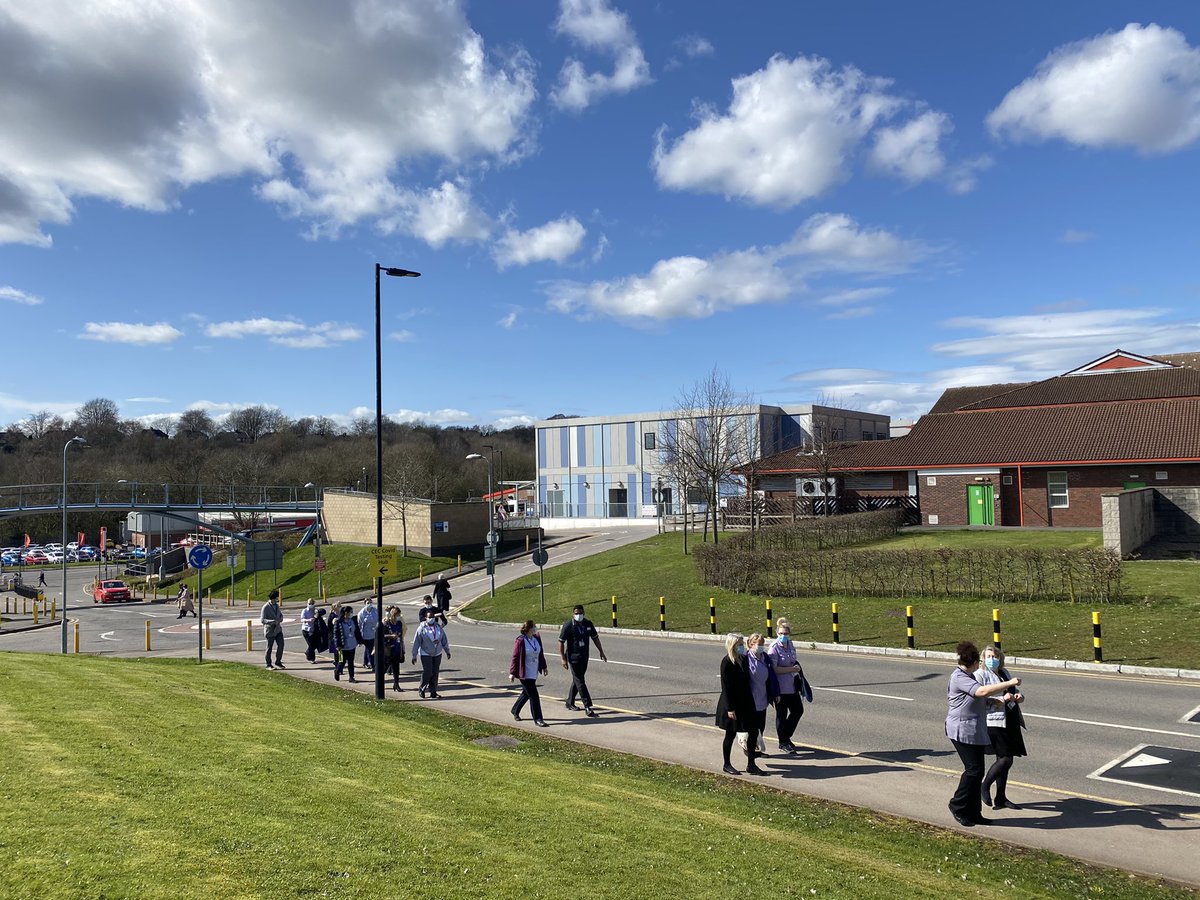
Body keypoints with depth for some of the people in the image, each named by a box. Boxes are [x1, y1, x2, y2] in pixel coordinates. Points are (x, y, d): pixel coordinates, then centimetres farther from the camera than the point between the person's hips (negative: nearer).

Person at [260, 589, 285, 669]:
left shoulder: (276, 605, 9)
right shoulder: (266, 607, -14)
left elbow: (281, 614, 21)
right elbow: (262, 620, -16)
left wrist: (280, 619, -3)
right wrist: (273, 622, -27)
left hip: (278, 629, 6)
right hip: (270, 630, -6)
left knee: (281, 645, -1)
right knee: (269, 648, 4)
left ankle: (278, 662, 14)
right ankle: (268, 664, 17)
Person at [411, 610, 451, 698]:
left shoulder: (438, 627, 5)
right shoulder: (421, 628, -8)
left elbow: (444, 640, 13)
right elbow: (416, 642, -7)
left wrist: (447, 651, 16)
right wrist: (414, 656, -8)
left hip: (437, 654, 4)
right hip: (425, 654, -4)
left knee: (435, 673, 4)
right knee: (427, 672, -11)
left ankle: (433, 692, 11)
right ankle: (421, 689, 9)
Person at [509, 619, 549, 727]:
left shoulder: (537, 638, 3)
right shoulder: (520, 641, -18)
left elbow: (540, 654, 15)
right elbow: (515, 657, -13)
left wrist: (544, 667, 19)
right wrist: (512, 673, -11)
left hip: (534, 673, 8)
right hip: (525, 673, -8)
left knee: (527, 693, 18)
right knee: (533, 695, -7)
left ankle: (515, 711, 39)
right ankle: (537, 719, 0)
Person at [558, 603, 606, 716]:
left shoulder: (588, 623, 2)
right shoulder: (568, 625, -13)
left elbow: (595, 638, 14)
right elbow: (561, 642, -11)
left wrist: (601, 652, 13)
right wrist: (563, 659, -14)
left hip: (584, 657, 6)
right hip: (573, 658, -6)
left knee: (577, 680, 15)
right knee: (579, 681, -7)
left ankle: (570, 703, 30)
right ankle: (588, 707, -9)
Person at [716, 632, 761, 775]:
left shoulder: (743, 659, 5)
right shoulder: (727, 662, -16)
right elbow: (725, 687, -17)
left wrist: (750, 701, 12)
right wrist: (730, 708, -19)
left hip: (746, 702, 7)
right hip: (732, 703, -7)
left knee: (753, 732, 6)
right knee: (731, 734, 6)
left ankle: (751, 765, 18)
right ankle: (726, 765, 21)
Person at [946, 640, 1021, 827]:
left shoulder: (969, 677, 17)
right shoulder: (959, 678, -16)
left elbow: (983, 700, 26)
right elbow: (982, 691, -28)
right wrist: (1009, 683, -24)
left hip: (975, 731, 10)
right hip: (963, 730, -10)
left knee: (977, 770, 9)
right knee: (974, 769, -10)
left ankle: (973, 813, 14)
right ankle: (957, 805, 4)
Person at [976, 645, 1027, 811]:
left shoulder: (1004, 672, 16)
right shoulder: (980, 674, -7)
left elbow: (1014, 691, 27)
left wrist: (1019, 696, 3)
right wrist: (1002, 700, -25)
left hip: (1010, 721, 8)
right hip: (993, 722, -8)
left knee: (1004, 759, 11)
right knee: (1005, 759, -12)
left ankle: (1001, 798, 21)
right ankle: (984, 787, 7)